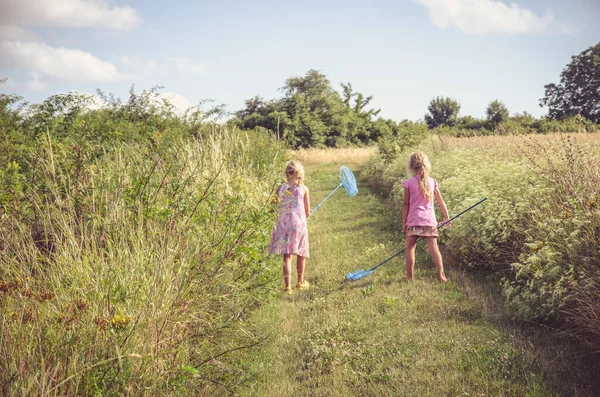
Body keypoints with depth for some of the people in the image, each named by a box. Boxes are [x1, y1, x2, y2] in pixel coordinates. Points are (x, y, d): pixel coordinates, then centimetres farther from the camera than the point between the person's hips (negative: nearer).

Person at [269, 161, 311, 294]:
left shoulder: (280, 189, -1)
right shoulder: (304, 189, -3)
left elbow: (277, 208, 2)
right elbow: (307, 211, 2)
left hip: (283, 225, 1)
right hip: (299, 224, -1)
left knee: (287, 256, 2)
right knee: (301, 254, 17)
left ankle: (288, 285, -8)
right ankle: (300, 282, 31)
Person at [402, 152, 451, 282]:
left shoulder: (409, 183, -3)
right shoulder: (432, 182, 4)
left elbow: (406, 205, -1)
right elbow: (441, 202, 9)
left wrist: (404, 222, 5)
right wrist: (446, 217, 21)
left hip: (414, 220, -2)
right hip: (430, 221, 2)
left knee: (410, 248, 8)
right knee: (433, 248, 3)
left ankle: (410, 276, 12)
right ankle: (441, 274, 0)